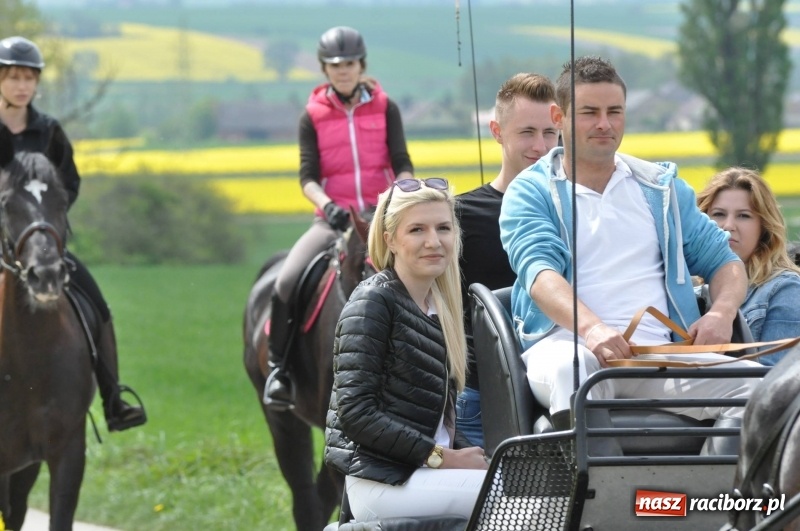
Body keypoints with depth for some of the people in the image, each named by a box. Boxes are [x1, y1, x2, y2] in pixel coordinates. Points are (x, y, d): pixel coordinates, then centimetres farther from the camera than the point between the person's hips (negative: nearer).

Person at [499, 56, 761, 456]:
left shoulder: (661, 188, 24)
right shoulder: (531, 192, 11)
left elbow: (723, 261, 23)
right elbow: (539, 271, -7)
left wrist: (722, 312, -3)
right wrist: (591, 328, -28)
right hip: (569, 342, -3)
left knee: (756, 383, -26)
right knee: (570, 370, -41)